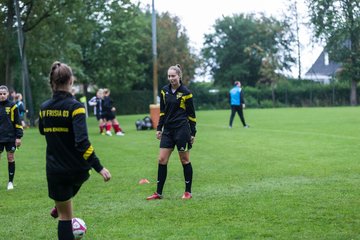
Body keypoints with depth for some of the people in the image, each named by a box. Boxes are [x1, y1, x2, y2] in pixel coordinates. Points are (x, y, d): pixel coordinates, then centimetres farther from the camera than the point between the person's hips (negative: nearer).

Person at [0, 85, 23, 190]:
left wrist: (19, 137, -6)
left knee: (11, 158, 4)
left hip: (10, 138, -2)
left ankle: (10, 182, 13)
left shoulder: (12, 106, -3)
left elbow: (18, 122, -1)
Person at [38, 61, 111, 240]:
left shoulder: (44, 108, -2)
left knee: (65, 216, 9)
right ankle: (59, 209, 57)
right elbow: (82, 142, -26)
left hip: (55, 170, 2)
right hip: (78, 169, -2)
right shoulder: (75, 106, -17)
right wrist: (99, 167, -25)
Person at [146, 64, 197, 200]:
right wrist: (159, 128, 10)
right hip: (168, 130, 5)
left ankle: (188, 192, 14)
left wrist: (193, 133, -4)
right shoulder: (164, 90, 6)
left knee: (185, 160, 3)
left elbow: (191, 114, -4)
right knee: (162, 160, 1)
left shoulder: (185, 92, -8)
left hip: (182, 129, -5)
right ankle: (158, 193, 7)